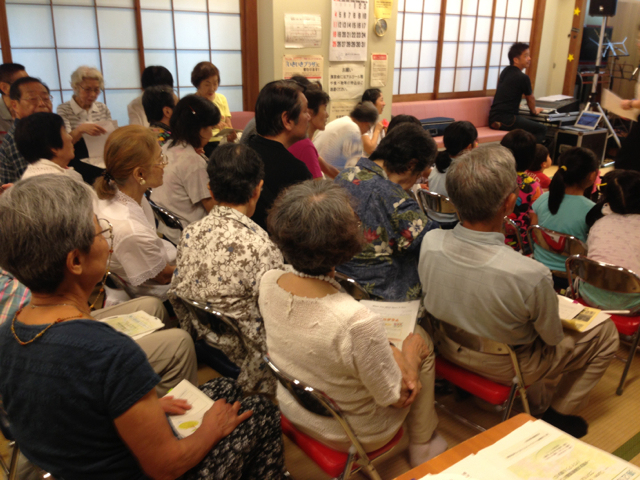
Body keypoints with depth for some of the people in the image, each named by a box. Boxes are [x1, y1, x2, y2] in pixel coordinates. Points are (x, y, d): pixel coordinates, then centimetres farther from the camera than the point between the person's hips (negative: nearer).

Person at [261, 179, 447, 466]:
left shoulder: (268, 283, -21)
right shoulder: (358, 323, -41)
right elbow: (396, 398, -22)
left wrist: (392, 356, -9)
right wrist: (409, 354, -3)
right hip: (351, 435, -5)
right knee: (421, 339, 16)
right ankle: (422, 447, 33)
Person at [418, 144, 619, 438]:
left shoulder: (429, 242, -25)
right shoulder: (531, 276, -38)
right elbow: (553, 338, -17)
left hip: (449, 348, 5)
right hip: (506, 366, -5)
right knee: (606, 333, 16)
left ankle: (538, 399, 42)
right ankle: (560, 415, 28)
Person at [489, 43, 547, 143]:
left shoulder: (505, 72, 14)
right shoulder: (523, 77, -10)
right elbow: (530, 99, 7)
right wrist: (534, 111, 28)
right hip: (505, 120, -9)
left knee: (535, 124, 24)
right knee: (541, 129, -2)